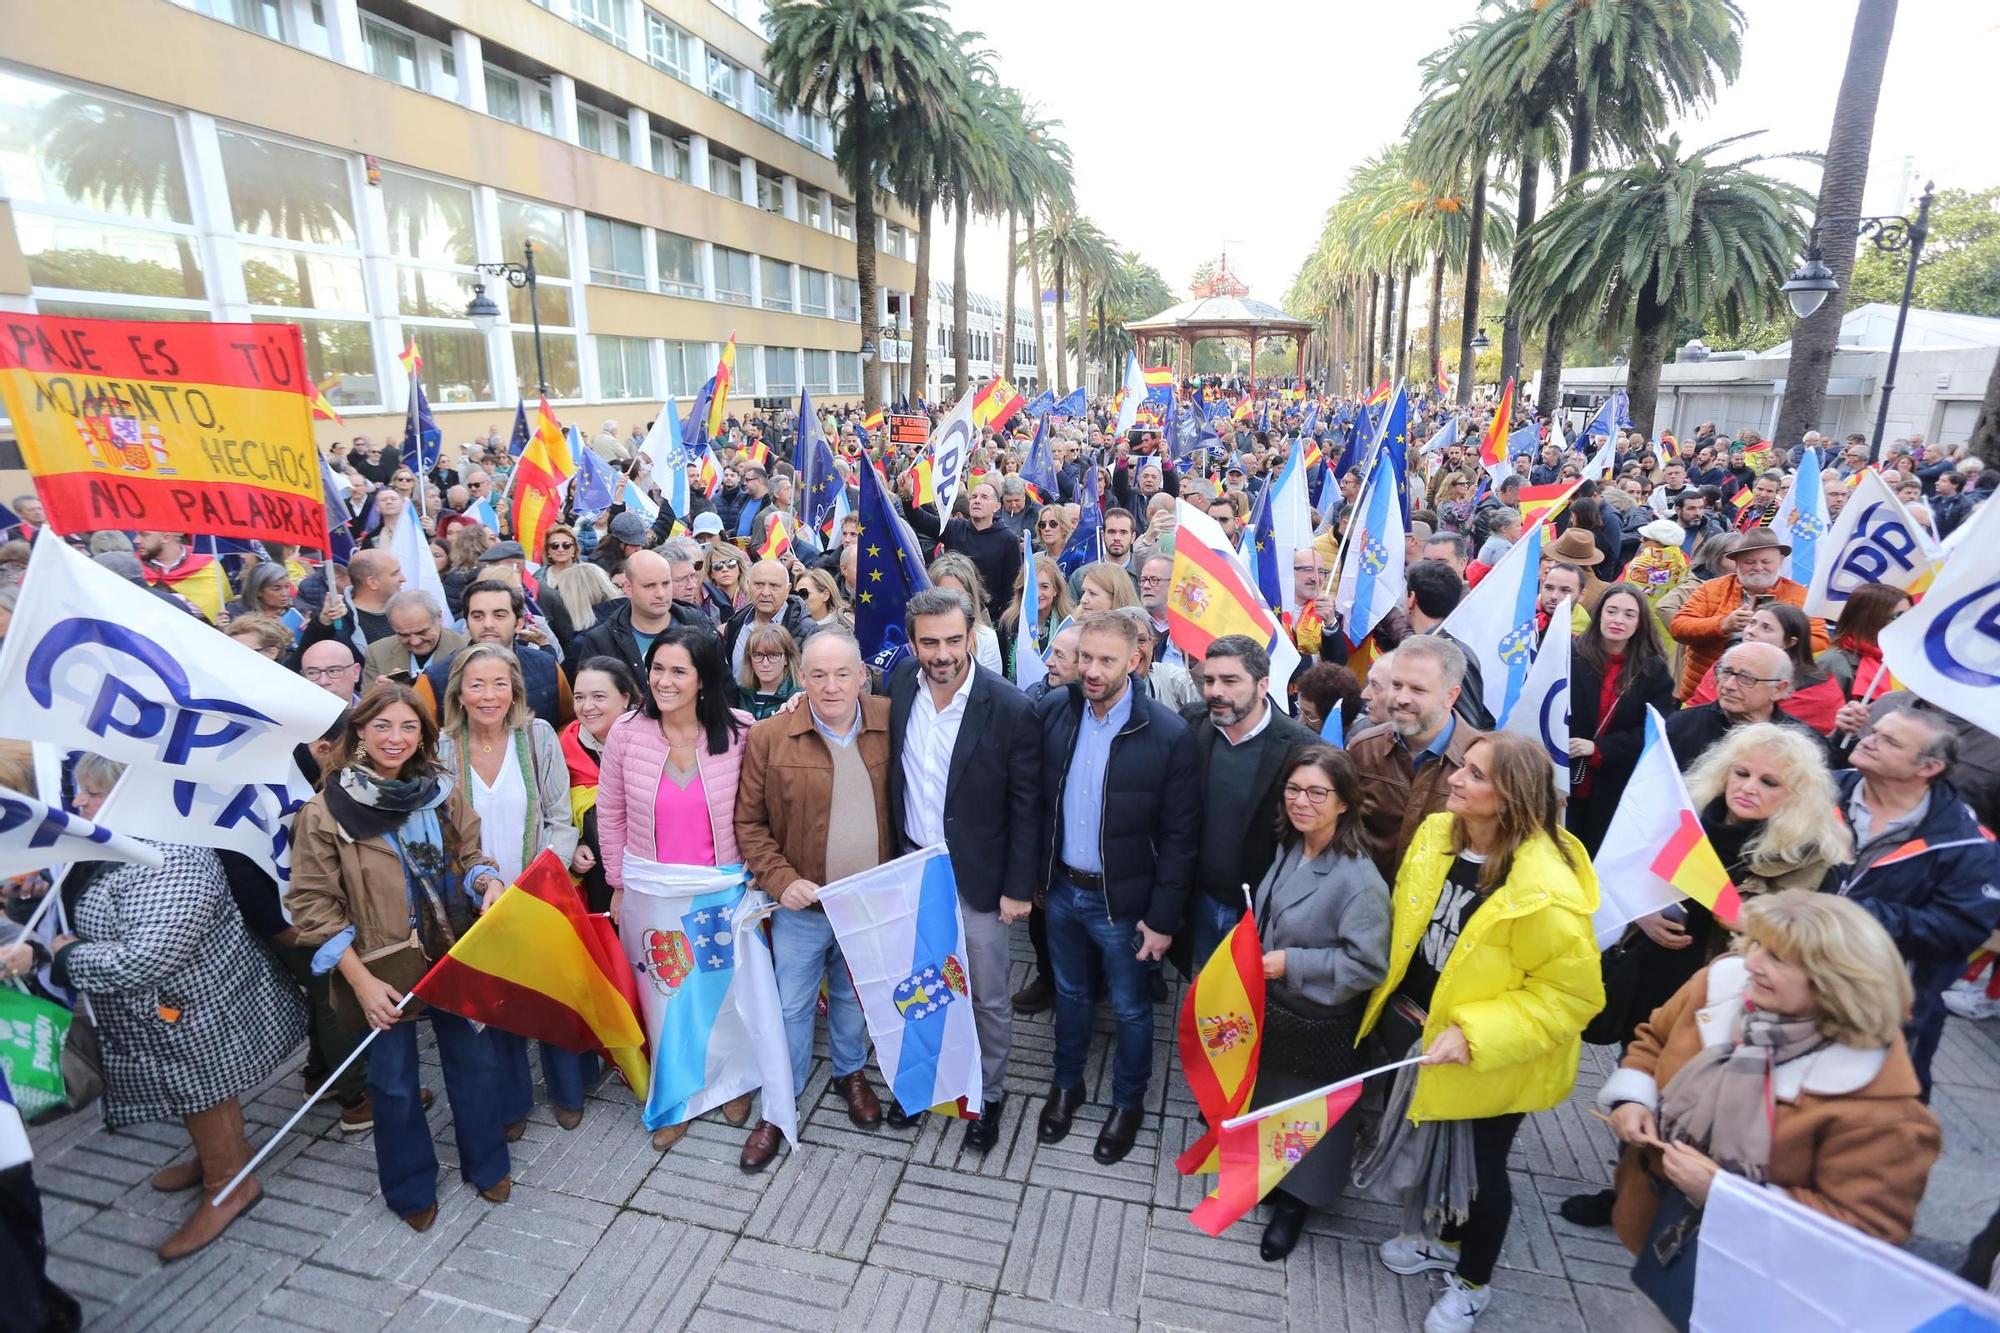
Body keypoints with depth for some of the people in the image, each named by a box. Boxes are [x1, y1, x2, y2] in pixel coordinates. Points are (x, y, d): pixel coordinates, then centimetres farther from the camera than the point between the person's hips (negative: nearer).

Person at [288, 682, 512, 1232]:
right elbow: (312, 905, -10)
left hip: (455, 956, 3)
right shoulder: (325, 812, -12)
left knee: (476, 1060, 14)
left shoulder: (443, 791, -3)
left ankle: (486, 1164, 38)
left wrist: (486, 880, -15)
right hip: (383, 970, -3)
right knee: (394, 1082, 15)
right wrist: (361, 980, -15)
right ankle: (410, 1187, 39)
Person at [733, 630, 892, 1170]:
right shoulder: (769, 737, -13)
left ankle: (850, 1074, 49)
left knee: (854, 998, 23)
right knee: (791, 1007, 14)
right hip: (801, 905, -2)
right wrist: (781, 880, -16)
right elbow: (748, 823, -6)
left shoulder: (890, 724, -9)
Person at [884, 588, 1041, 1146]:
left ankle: (989, 1093, 39)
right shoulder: (900, 684, -8)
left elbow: (1026, 806, -12)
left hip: (975, 876, -3)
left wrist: (1019, 887, -10)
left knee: (988, 999, 14)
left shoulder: (1011, 709, -20)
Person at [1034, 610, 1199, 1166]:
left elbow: (1178, 837, -14)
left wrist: (1162, 917, -11)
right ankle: (1066, 1086, 49)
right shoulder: (1052, 710, -10)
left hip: (1123, 900, -3)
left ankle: (1128, 1103, 44)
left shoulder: (1169, 734, -21)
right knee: (1070, 995, 25)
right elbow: (1035, 799, 1)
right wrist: (1030, 873, 3)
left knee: (1130, 1010, 18)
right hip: (1061, 889, 4)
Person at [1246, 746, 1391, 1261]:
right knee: (1266, 1101, 25)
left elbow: (1367, 965, -25)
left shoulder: (1360, 880, -27)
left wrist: (1291, 964, -25)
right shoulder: (1288, 849, -3)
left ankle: (1295, 1201, 39)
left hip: (1318, 1027, -7)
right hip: (1270, 1010, 7)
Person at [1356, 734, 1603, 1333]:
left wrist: (1474, 1035, -29)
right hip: (1416, 1029, 6)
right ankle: (1438, 1238, 54)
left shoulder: (1545, 890, -32)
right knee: (1429, 1146, 26)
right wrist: (1393, 997, 10)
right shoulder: (1436, 834, -11)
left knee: (1477, 1168, 17)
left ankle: (1472, 1283, 45)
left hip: (1488, 1063, -6)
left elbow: (1573, 993, -24)